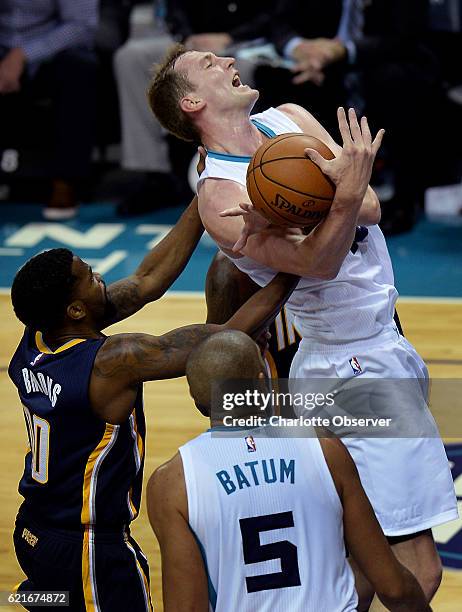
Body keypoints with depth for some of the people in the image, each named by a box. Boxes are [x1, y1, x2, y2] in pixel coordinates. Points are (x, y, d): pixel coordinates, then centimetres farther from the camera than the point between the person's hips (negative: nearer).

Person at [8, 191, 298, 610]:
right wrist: (291, 274, -12)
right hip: (89, 550, -8)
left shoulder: (34, 340, -4)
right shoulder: (112, 361, -26)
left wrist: (206, 199, 3)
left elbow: (147, 281, 3)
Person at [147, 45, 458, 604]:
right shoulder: (220, 198, -17)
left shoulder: (291, 118, 5)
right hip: (355, 367, -8)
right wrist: (345, 195, -44)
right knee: (415, 570, -11)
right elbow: (319, 262, -28)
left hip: (382, 345, 8)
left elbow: (371, 208, -7)